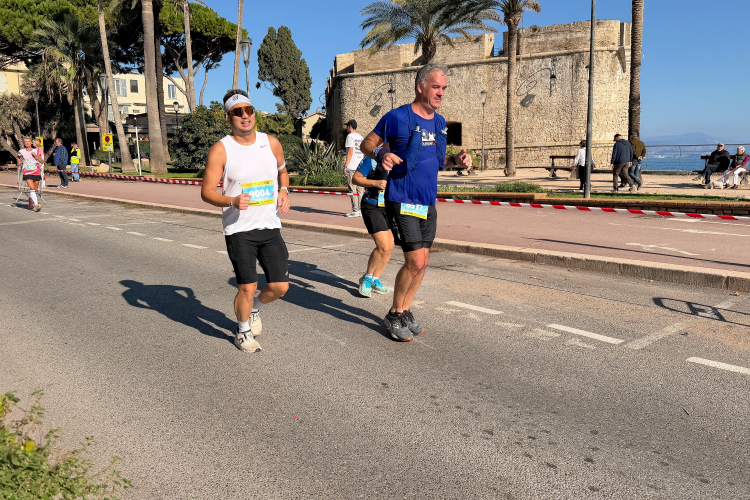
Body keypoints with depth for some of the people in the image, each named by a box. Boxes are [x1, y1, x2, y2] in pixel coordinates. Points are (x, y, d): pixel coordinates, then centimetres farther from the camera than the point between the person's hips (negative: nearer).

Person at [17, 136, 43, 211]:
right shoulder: (21, 152, 6)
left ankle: (31, 204, 27)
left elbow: (42, 161, 6)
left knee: (35, 189, 8)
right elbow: (18, 157, 29)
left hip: (36, 171, 2)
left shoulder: (35, 151, 6)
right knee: (32, 188, -19)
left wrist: (36, 156, -8)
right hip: (27, 172, -2)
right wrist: (19, 162, 12)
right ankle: (36, 205, -27)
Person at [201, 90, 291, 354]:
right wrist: (232, 201, -25)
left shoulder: (271, 143, 5)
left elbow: (282, 170, 24)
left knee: (279, 287, 4)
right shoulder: (220, 150, -8)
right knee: (247, 287, -3)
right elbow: (207, 192, -7)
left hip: (270, 226, 4)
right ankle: (243, 331, 27)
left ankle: (254, 309, 38)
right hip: (239, 229, -4)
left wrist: (284, 191, 4)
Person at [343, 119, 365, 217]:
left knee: (353, 189, -6)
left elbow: (350, 152, -12)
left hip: (352, 167, -7)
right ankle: (361, 210, 10)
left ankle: (355, 211, -8)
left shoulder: (350, 136, -4)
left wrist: (346, 166, -13)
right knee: (360, 189, 9)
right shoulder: (361, 137, 18)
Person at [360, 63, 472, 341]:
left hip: (428, 203, 7)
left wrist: (456, 160, 2)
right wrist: (381, 154, -23)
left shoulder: (439, 123, 12)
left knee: (421, 263, 9)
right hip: (402, 201, -7)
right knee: (415, 261, -11)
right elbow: (367, 144, -1)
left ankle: (405, 312, 26)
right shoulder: (398, 117, -8)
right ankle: (394, 315, 8)